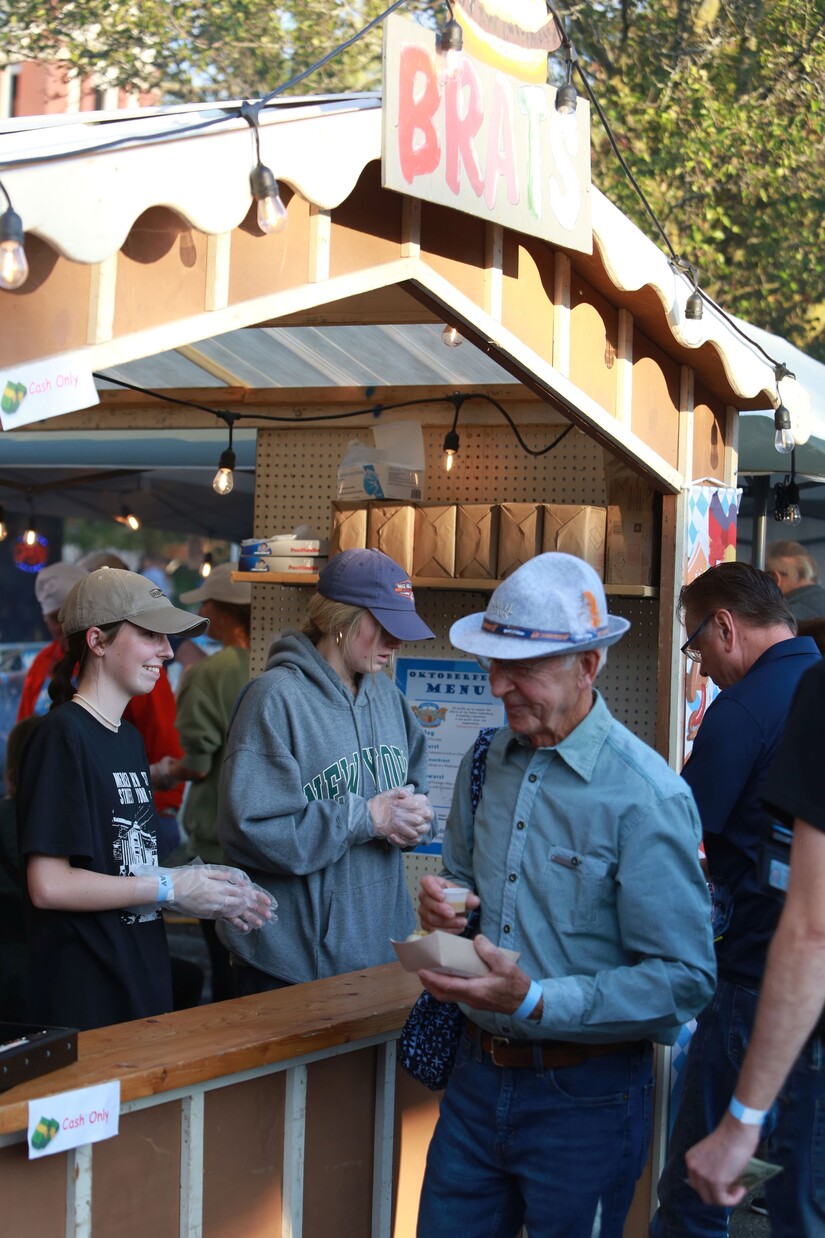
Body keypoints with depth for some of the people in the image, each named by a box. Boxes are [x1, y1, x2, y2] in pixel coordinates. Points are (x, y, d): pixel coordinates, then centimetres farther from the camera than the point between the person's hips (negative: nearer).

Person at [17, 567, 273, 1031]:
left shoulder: (130, 739, 14)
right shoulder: (63, 736, -13)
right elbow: (48, 886, -19)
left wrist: (204, 888, 0)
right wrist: (172, 888, -14)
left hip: (144, 984, 8)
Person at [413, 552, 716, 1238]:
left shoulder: (646, 795, -17)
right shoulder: (484, 764, 5)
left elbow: (683, 978, -19)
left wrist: (534, 1002, -27)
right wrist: (444, 907, -4)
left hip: (585, 1099, -6)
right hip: (478, 1078, 6)